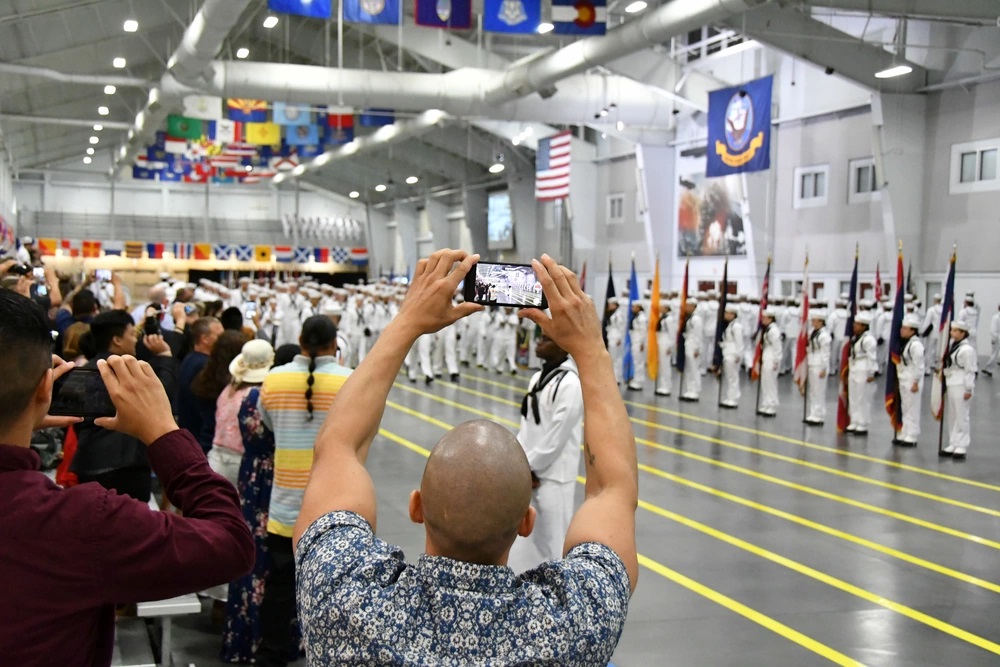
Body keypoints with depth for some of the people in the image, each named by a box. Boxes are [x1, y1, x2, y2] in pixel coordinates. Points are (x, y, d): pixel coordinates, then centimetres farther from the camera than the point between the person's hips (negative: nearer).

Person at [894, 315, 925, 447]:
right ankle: (904, 435, 22)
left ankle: (911, 438, 2)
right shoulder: (906, 343, 11)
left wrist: (916, 383, -18)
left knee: (912, 410, -3)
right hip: (904, 380, 10)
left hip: (912, 382, -10)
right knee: (905, 409, 15)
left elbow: (919, 365, -19)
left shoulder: (915, 345, -18)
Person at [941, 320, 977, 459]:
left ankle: (961, 447, 1)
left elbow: (970, 371, -14)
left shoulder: (967, 349, -15)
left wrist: (968, 390, -13)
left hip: (961, 386, -9)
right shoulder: (952, 345, 11)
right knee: (951, 417, 13)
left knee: (961, 416, -4)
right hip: (950, 385, 9)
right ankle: (953, 444, 21)